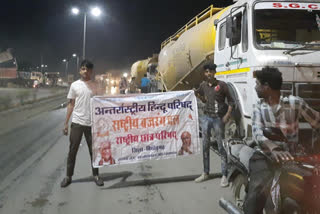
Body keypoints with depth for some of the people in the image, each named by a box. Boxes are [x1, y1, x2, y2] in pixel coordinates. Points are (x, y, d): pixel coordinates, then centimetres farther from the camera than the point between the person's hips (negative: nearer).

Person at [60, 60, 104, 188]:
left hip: (92, 123, 1)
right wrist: (66, 123, 2)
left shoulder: (95, 86, 5)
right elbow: (71, 104, 6)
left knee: (93, 150, 9)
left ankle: (96, 175, 22)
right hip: (77, 122, 0)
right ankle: (68, 176, 18)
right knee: (72, 150, 6)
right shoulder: (75, 85, 3)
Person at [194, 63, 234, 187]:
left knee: (221, 147, 0)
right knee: (205, 146, 9)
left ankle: (224, 176, 8)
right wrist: (198, 95, 4)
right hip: (206, 118, 5)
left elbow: (230, 100, -2)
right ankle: (205, 173, 21)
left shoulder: (221, 85, -5)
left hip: (218, 119, -5)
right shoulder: (203, 85, 8)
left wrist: (228, 114, -13)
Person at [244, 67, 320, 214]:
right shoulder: (258, 107, 4)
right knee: (256, 196, -23)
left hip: (289, 156, 1)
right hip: (265, 156, 0)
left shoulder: (294, 103, -1)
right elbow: (257, 133, -12)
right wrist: (273, 149, -32)